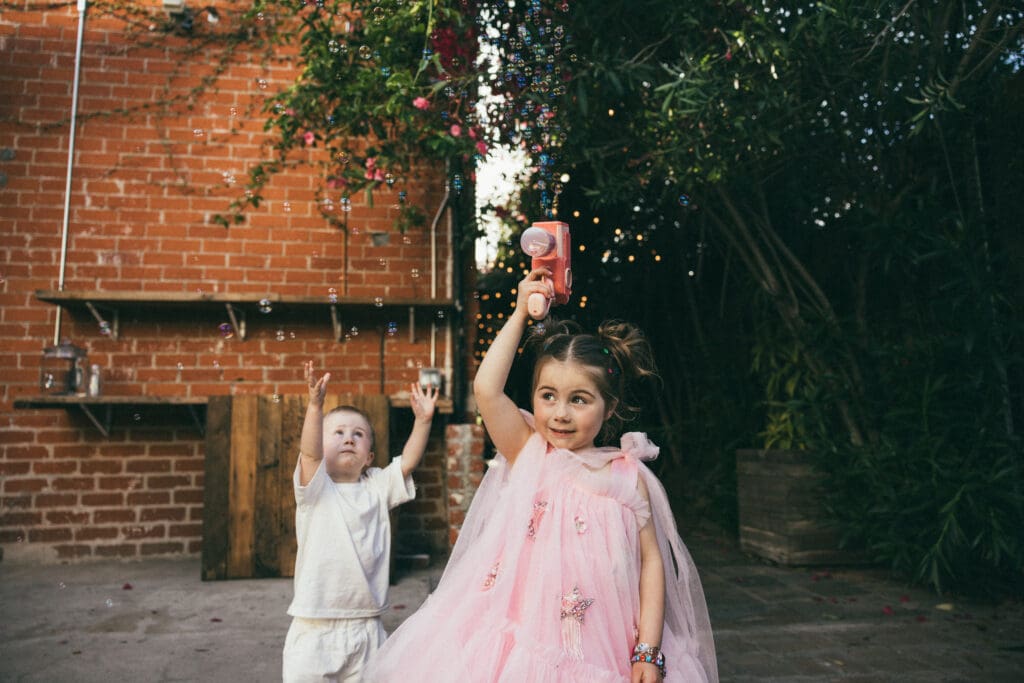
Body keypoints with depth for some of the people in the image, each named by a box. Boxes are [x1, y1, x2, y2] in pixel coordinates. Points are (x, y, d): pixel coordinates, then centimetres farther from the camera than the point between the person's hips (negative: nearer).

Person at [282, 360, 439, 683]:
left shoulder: (377, 487, 7)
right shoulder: (316, 488, -3)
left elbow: (408, 461, -4)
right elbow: (310, 452, -20)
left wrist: (423, 421, -16)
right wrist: (316, 405, -34)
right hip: (315, 629, -2)